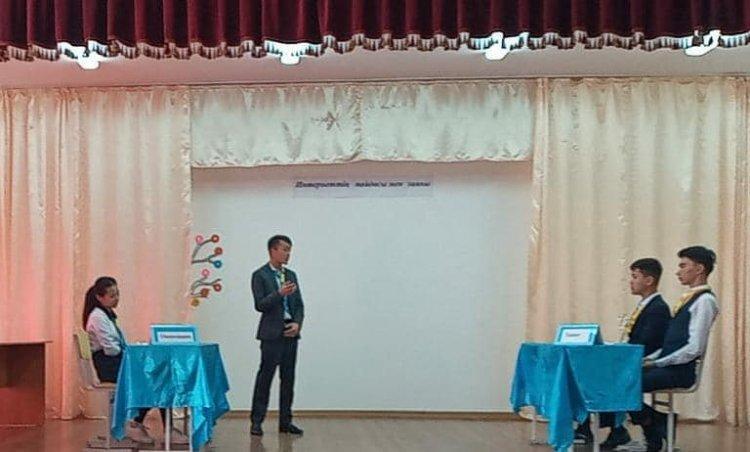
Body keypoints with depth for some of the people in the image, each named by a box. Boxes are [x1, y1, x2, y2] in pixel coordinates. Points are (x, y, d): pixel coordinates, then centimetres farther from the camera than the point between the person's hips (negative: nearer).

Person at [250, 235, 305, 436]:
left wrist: (297, 323, -4)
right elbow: (260, 305, -11)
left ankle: (285, 421, 14)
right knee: (265, 376, -5)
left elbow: (299, 304, 13)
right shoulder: (260, 275, -3)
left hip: (290, 332, 6)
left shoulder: (291, 275, 15)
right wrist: (280, 293, -22)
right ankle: (256, 421, 2)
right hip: (272, 333, -6)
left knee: (288, 378, 7)